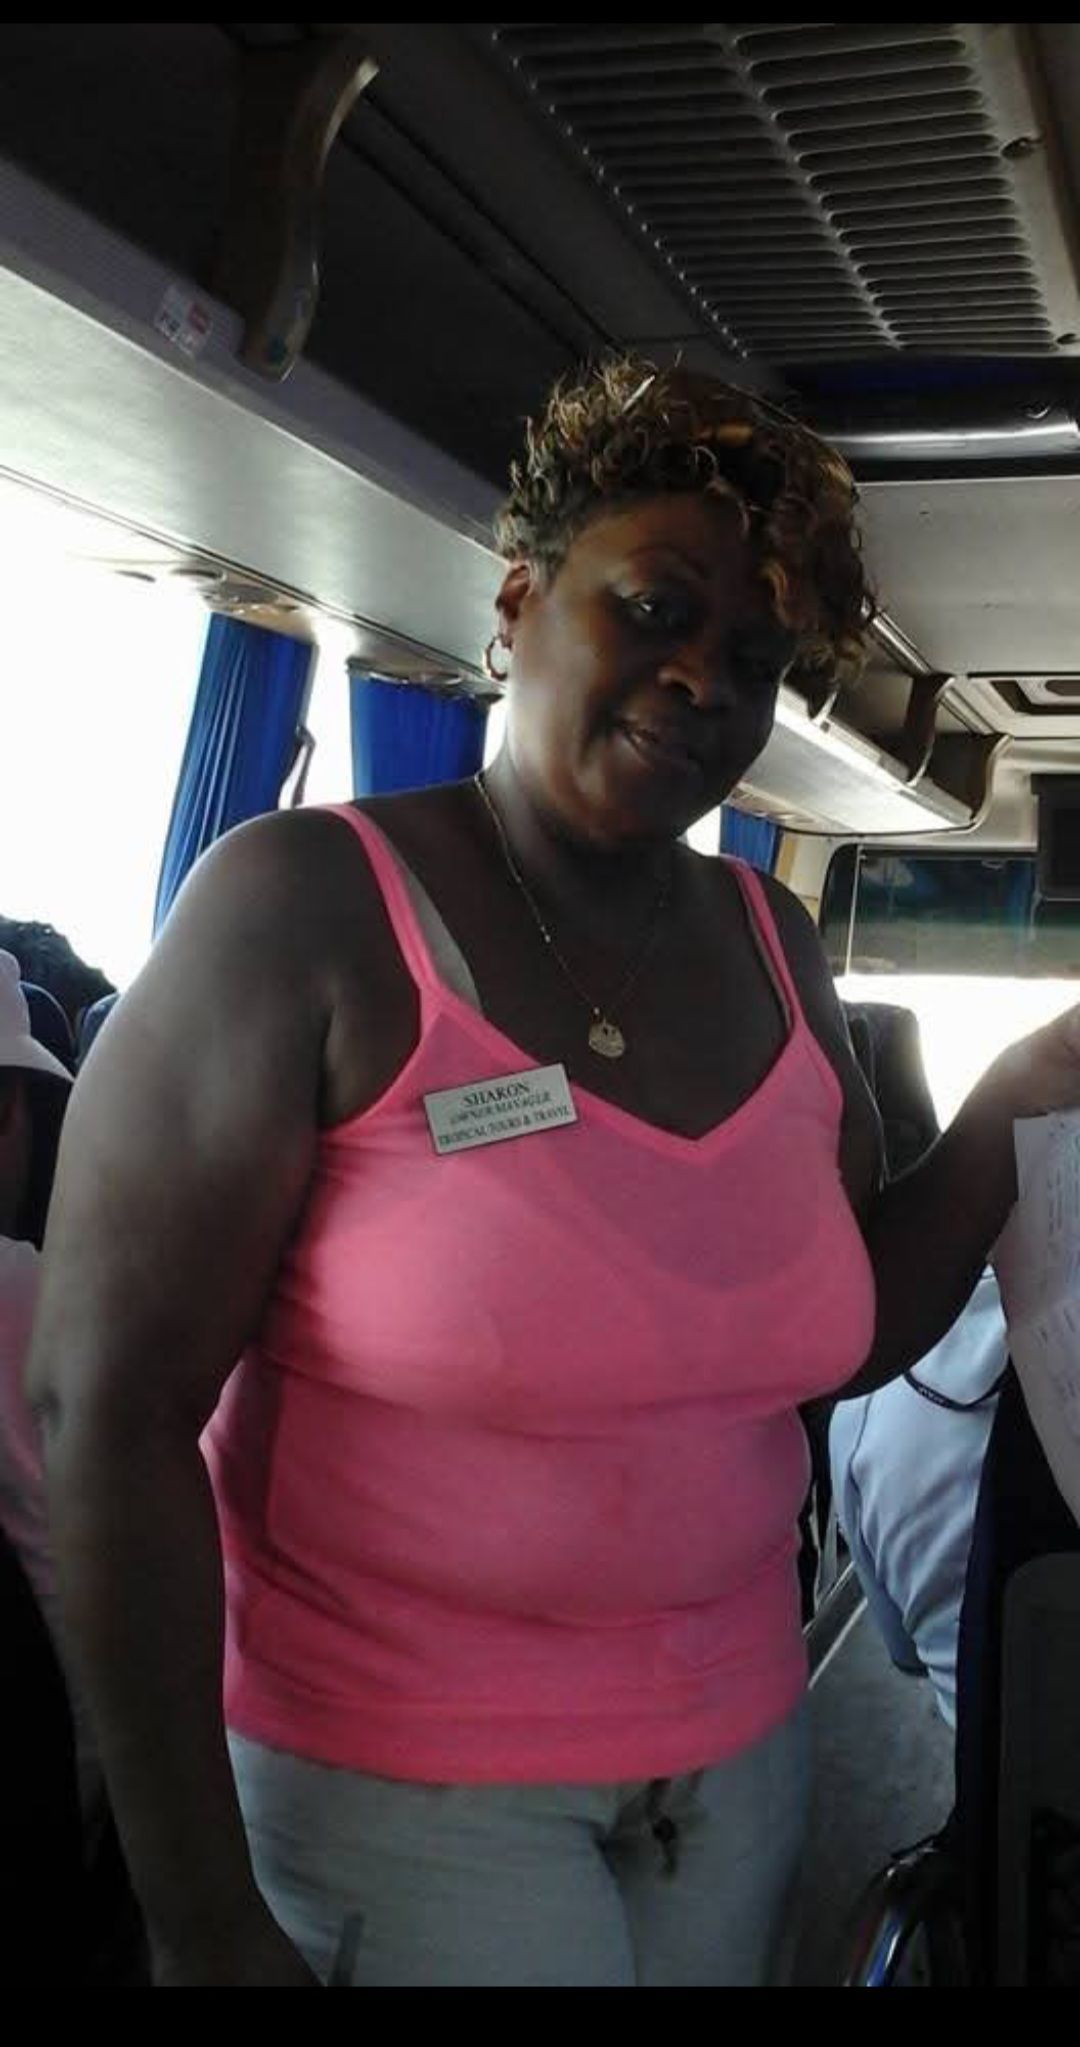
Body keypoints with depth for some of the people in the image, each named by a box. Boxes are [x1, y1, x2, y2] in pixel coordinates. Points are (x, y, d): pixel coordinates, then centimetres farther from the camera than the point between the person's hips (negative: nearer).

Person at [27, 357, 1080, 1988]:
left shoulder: (776, 951, -1)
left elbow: (850, 1332, 7)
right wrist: (205, 1916, -15)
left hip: (736, 1746, 6)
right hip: (397, 1775, -5)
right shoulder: (307, 907, -17)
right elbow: (113, 1405, -18)